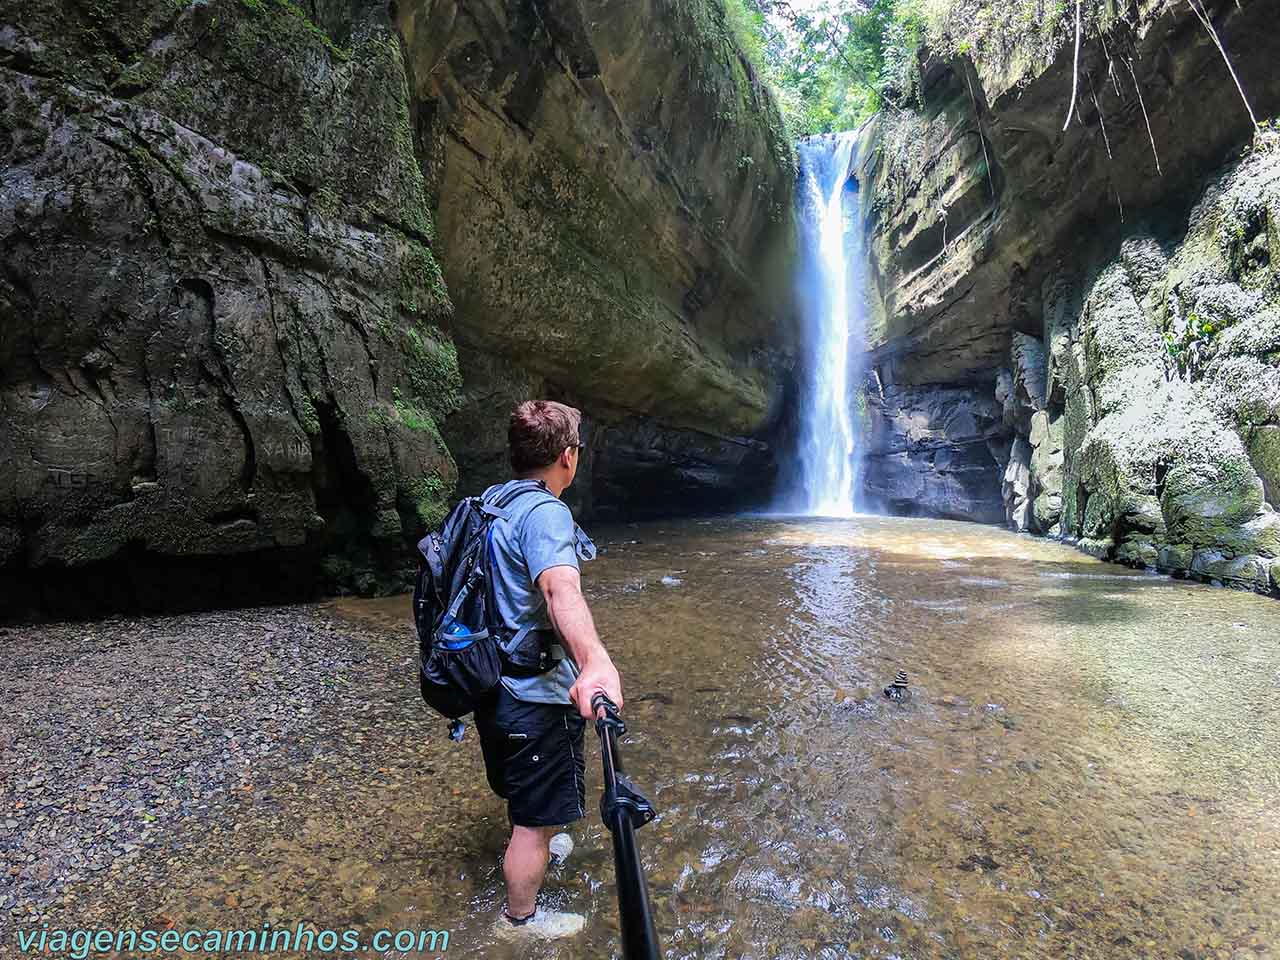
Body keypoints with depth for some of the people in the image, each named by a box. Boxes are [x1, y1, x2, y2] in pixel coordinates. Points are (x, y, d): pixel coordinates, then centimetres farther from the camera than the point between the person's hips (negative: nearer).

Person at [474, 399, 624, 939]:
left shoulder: (491, 500, 3)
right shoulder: (545, 513, -25)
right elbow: (562, 591, -46)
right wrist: (595, 663, -61)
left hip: (493, 686, 9)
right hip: (536, 697, -9)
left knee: (524, 796, 34)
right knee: (539, 819, 13)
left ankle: (529, 848, 58)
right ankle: (521, 919, 34)